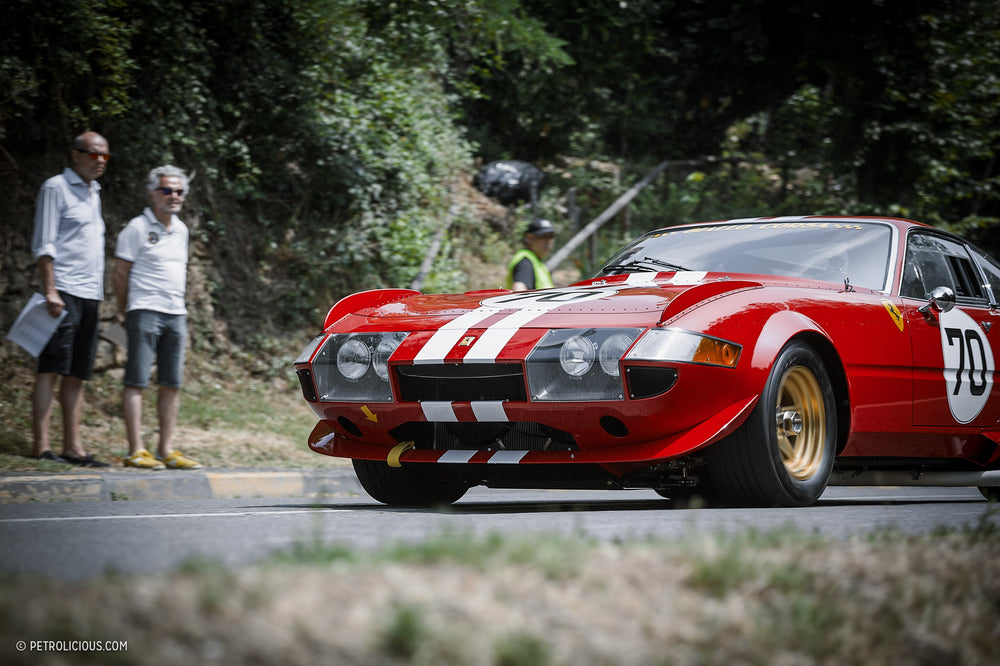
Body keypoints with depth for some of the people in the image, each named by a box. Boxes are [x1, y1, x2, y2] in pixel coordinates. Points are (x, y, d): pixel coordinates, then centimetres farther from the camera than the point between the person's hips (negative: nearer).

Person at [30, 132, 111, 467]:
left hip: (90, 294, 8)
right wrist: (50, 291, -17)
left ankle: (73, 447, 5)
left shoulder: (93, 192, 22)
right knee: (51, 369, -10)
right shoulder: (56, 187, -2)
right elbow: (44, 244, -8)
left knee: (77, 375, 5)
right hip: (64, 291, -8)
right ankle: (41, 445, -12)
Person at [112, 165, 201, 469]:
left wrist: (179, 308, 17)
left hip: (176, 315, 7)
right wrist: (125, 312, 3)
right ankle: (136, 451, -7)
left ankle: (166, 449, 10)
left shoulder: (181, 230, 16)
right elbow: (119, 275, -3)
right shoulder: (138, 227, -5)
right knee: (137, 381, -6)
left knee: (172, 384, 6)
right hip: (145, 312, -7)